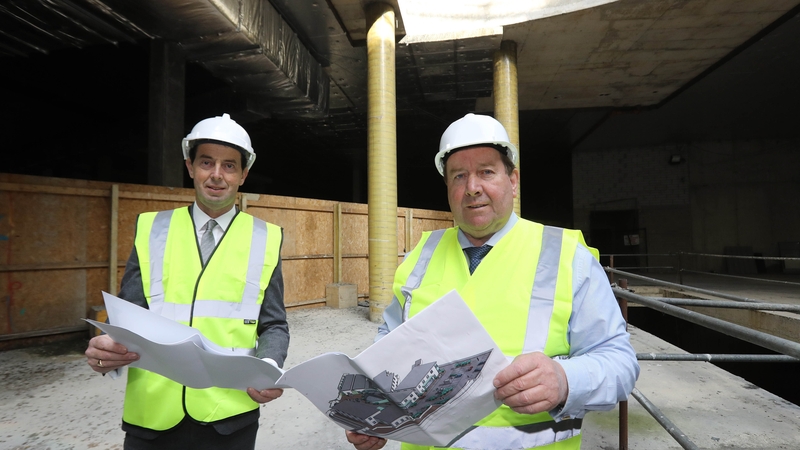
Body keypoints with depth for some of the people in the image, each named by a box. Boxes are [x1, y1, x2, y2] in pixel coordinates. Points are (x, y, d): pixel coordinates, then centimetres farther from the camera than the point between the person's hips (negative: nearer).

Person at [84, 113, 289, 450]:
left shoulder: (265, 239, -1)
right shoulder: (151, 230, 3)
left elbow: (273, 325, 0)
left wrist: (269, 368, -19)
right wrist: (106, 349, -17)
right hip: (152, 414, 1)